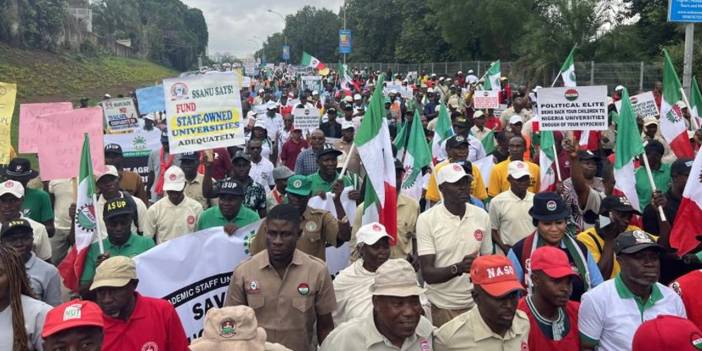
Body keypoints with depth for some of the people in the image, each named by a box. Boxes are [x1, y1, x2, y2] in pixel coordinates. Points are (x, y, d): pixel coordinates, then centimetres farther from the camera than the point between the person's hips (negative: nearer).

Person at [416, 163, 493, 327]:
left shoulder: (482, 216, 2)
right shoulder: (426, 219, -11)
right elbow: (427, 273, -13)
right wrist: (458, 268, -29)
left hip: (475, 303, 3)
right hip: (441, 307, -3)